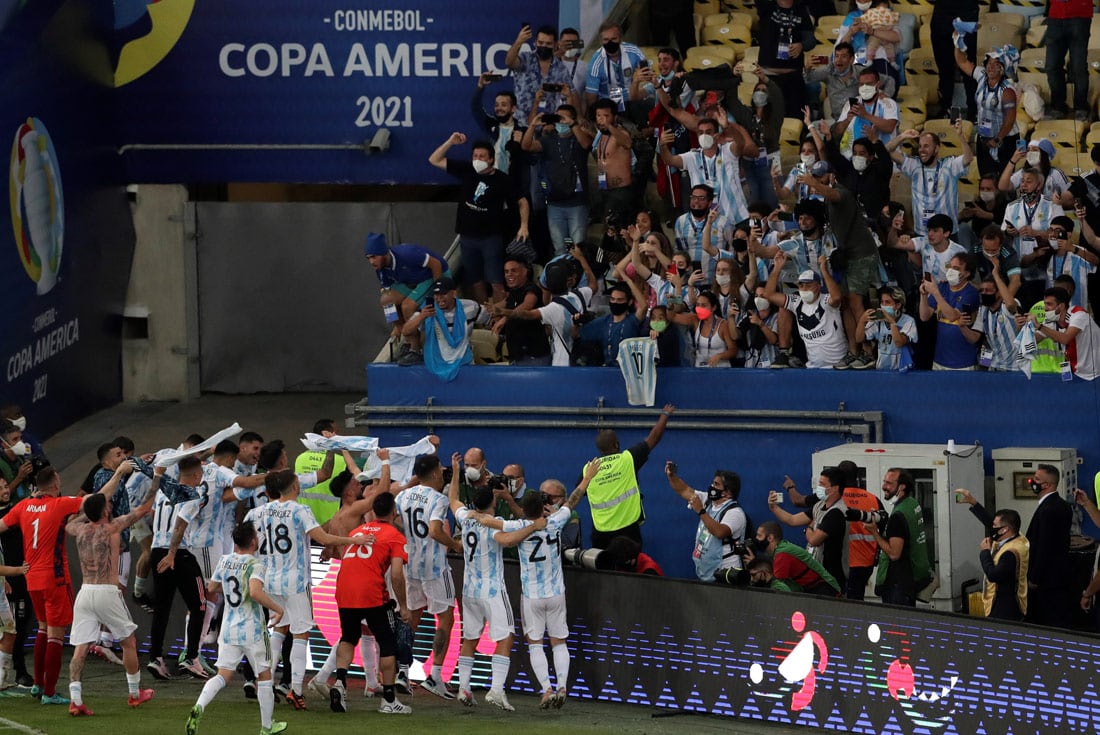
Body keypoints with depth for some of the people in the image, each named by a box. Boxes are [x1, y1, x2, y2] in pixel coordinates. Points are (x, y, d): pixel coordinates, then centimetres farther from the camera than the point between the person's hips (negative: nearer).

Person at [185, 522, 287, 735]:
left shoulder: (225, 561, 5)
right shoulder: (255, 565, -14)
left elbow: (212, 587, 19)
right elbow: (256, 592, -30)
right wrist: (278, 609, -17)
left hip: (229, 627, 5)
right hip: (252, 629, -5)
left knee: (223, 675, 3)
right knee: (264, 676, 11)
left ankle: (199, 707, -23)